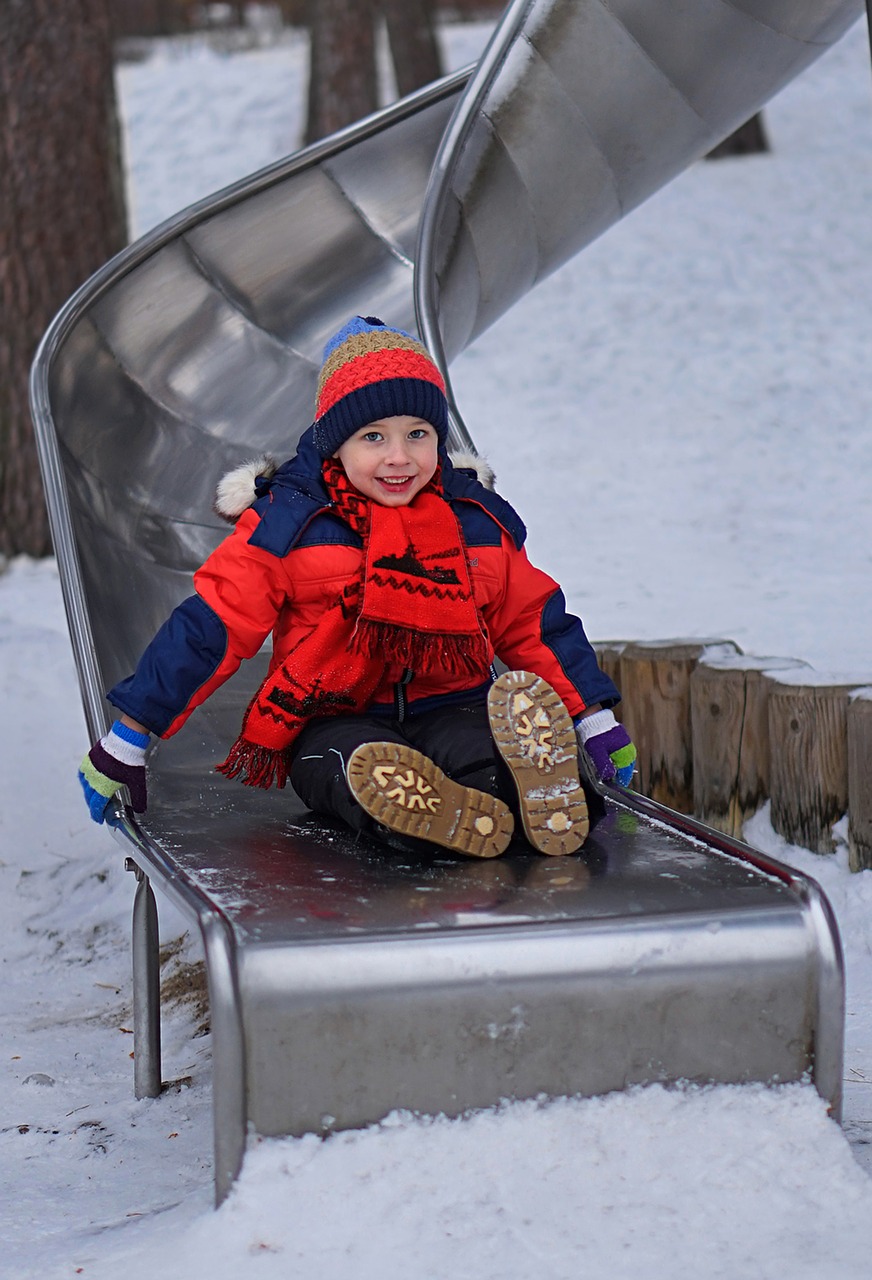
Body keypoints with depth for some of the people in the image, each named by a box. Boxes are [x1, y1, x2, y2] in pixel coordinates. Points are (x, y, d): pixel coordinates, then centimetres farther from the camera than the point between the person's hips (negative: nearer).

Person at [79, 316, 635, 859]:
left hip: (450, 708, 3)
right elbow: (212, 624, -2)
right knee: (348, 763, -40)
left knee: (479, 744, -35)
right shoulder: (287, 523, 0)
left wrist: (594, 723, 14)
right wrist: (126, 741, -4)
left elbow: (534, 624, 19)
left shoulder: (479, 522, 11)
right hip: (337, 721, -3)